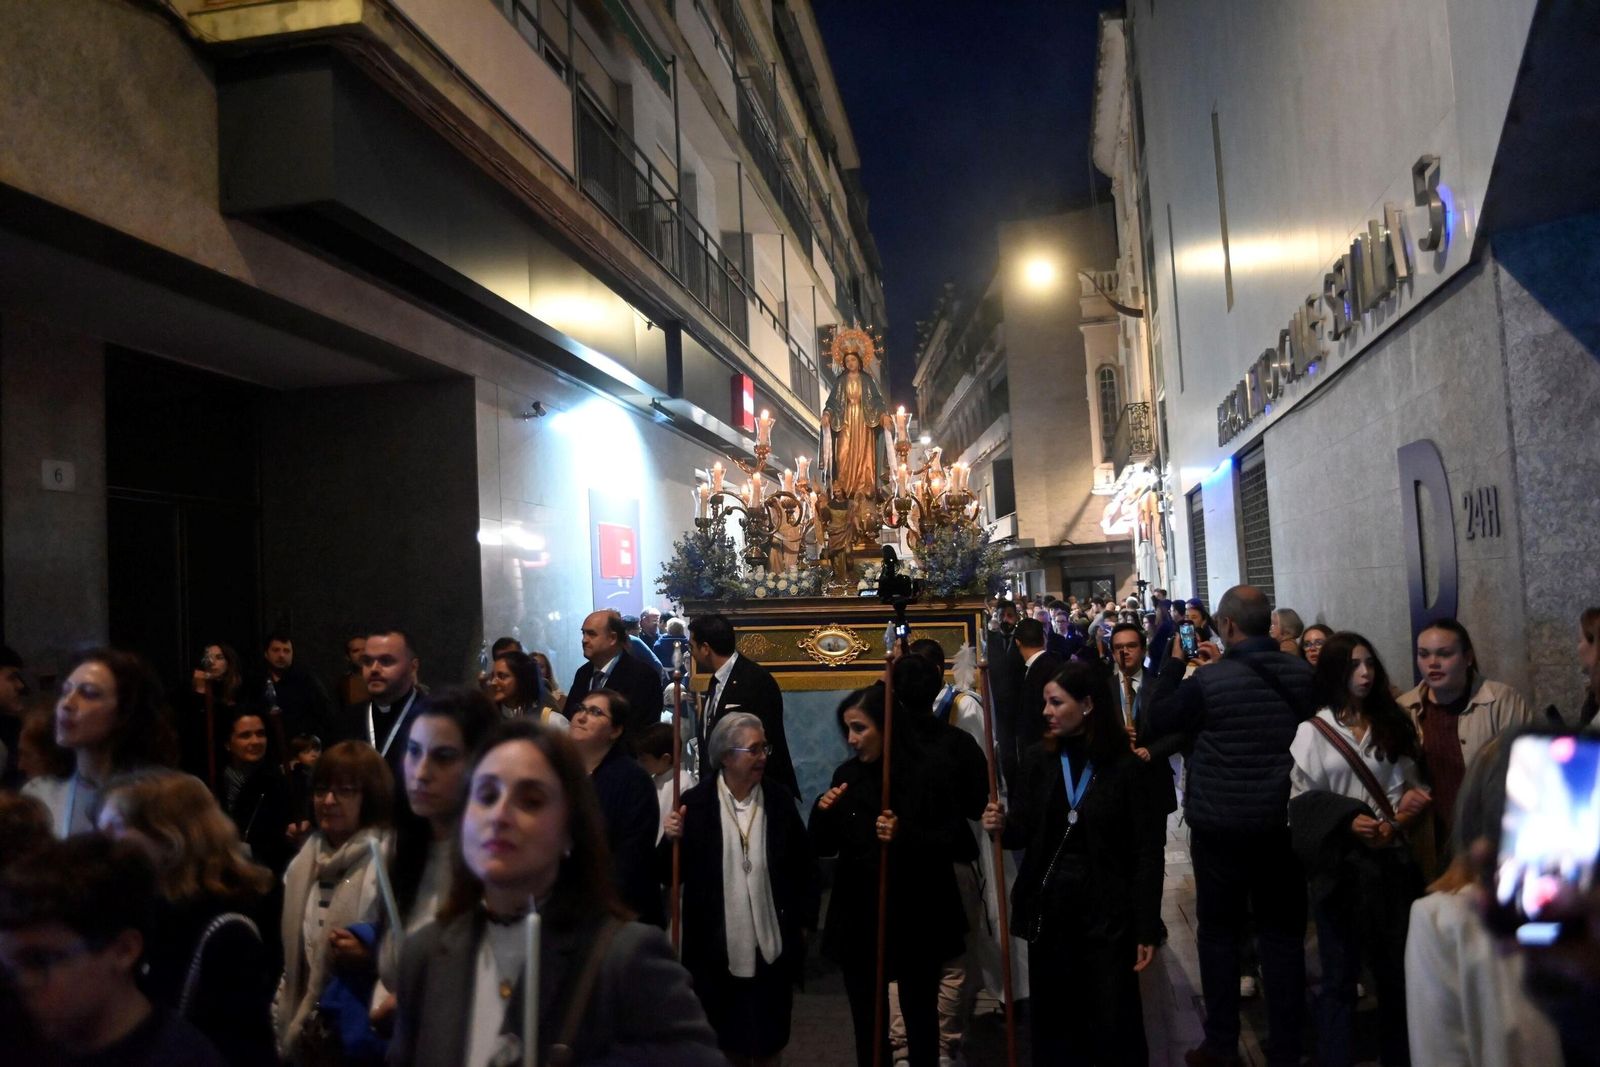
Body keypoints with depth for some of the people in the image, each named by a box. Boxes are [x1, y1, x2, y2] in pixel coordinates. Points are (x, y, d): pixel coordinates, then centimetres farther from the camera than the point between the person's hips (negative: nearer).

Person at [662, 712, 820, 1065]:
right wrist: (673, 840, -22)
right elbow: (670, 874, -4)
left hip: (772, 947, 1)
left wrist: (804, 922, 3)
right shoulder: (696, 802, -8)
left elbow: (805, 867, 5)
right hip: (717, 950, -1)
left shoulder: (780, 800, -2)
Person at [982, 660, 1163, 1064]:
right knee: (1054, 1022, 11)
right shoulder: (1038, 759, 1)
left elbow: (1146, 853, -6)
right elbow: (1024, 833, 6)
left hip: (1106, 913, -3)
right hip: (1048, 909, 3)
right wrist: (1003, 827, -17)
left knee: (1114, 1026, 4)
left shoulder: (1125, 767, -8)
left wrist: (1147, 929, -8)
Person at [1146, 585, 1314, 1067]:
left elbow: (1158, 721, -6)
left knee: (1219, 930, 11)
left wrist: (1175, 662, -1)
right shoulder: (1301, 673, -3)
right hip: (1283, 821, 3)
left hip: (1221, 825, -3)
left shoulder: (1207, 680, -18)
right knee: (1283, 932, 12)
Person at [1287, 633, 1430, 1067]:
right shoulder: (1313, 731, -5)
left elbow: (1405, 785, 7)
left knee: (1396, 967, 10)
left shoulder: (1391, 726, 7)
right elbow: (1303, 800, -6)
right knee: (1340, 973, 6)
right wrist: (1348, 823, -19)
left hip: (1391, 860, 3)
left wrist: (1398, 818, -13)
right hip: (1340, 863, -3)